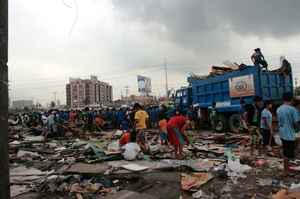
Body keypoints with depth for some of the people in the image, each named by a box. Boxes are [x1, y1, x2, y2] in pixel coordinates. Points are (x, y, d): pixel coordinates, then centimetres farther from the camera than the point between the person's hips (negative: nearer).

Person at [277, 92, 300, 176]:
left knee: (285, 152, 20)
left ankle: (287, 168, 33)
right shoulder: (293, 109, -17)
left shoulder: (279, 109, 4)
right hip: (289, 134, -7)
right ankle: (285, 171, 12)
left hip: (282, 133, 7)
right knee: (288, 153, 3)